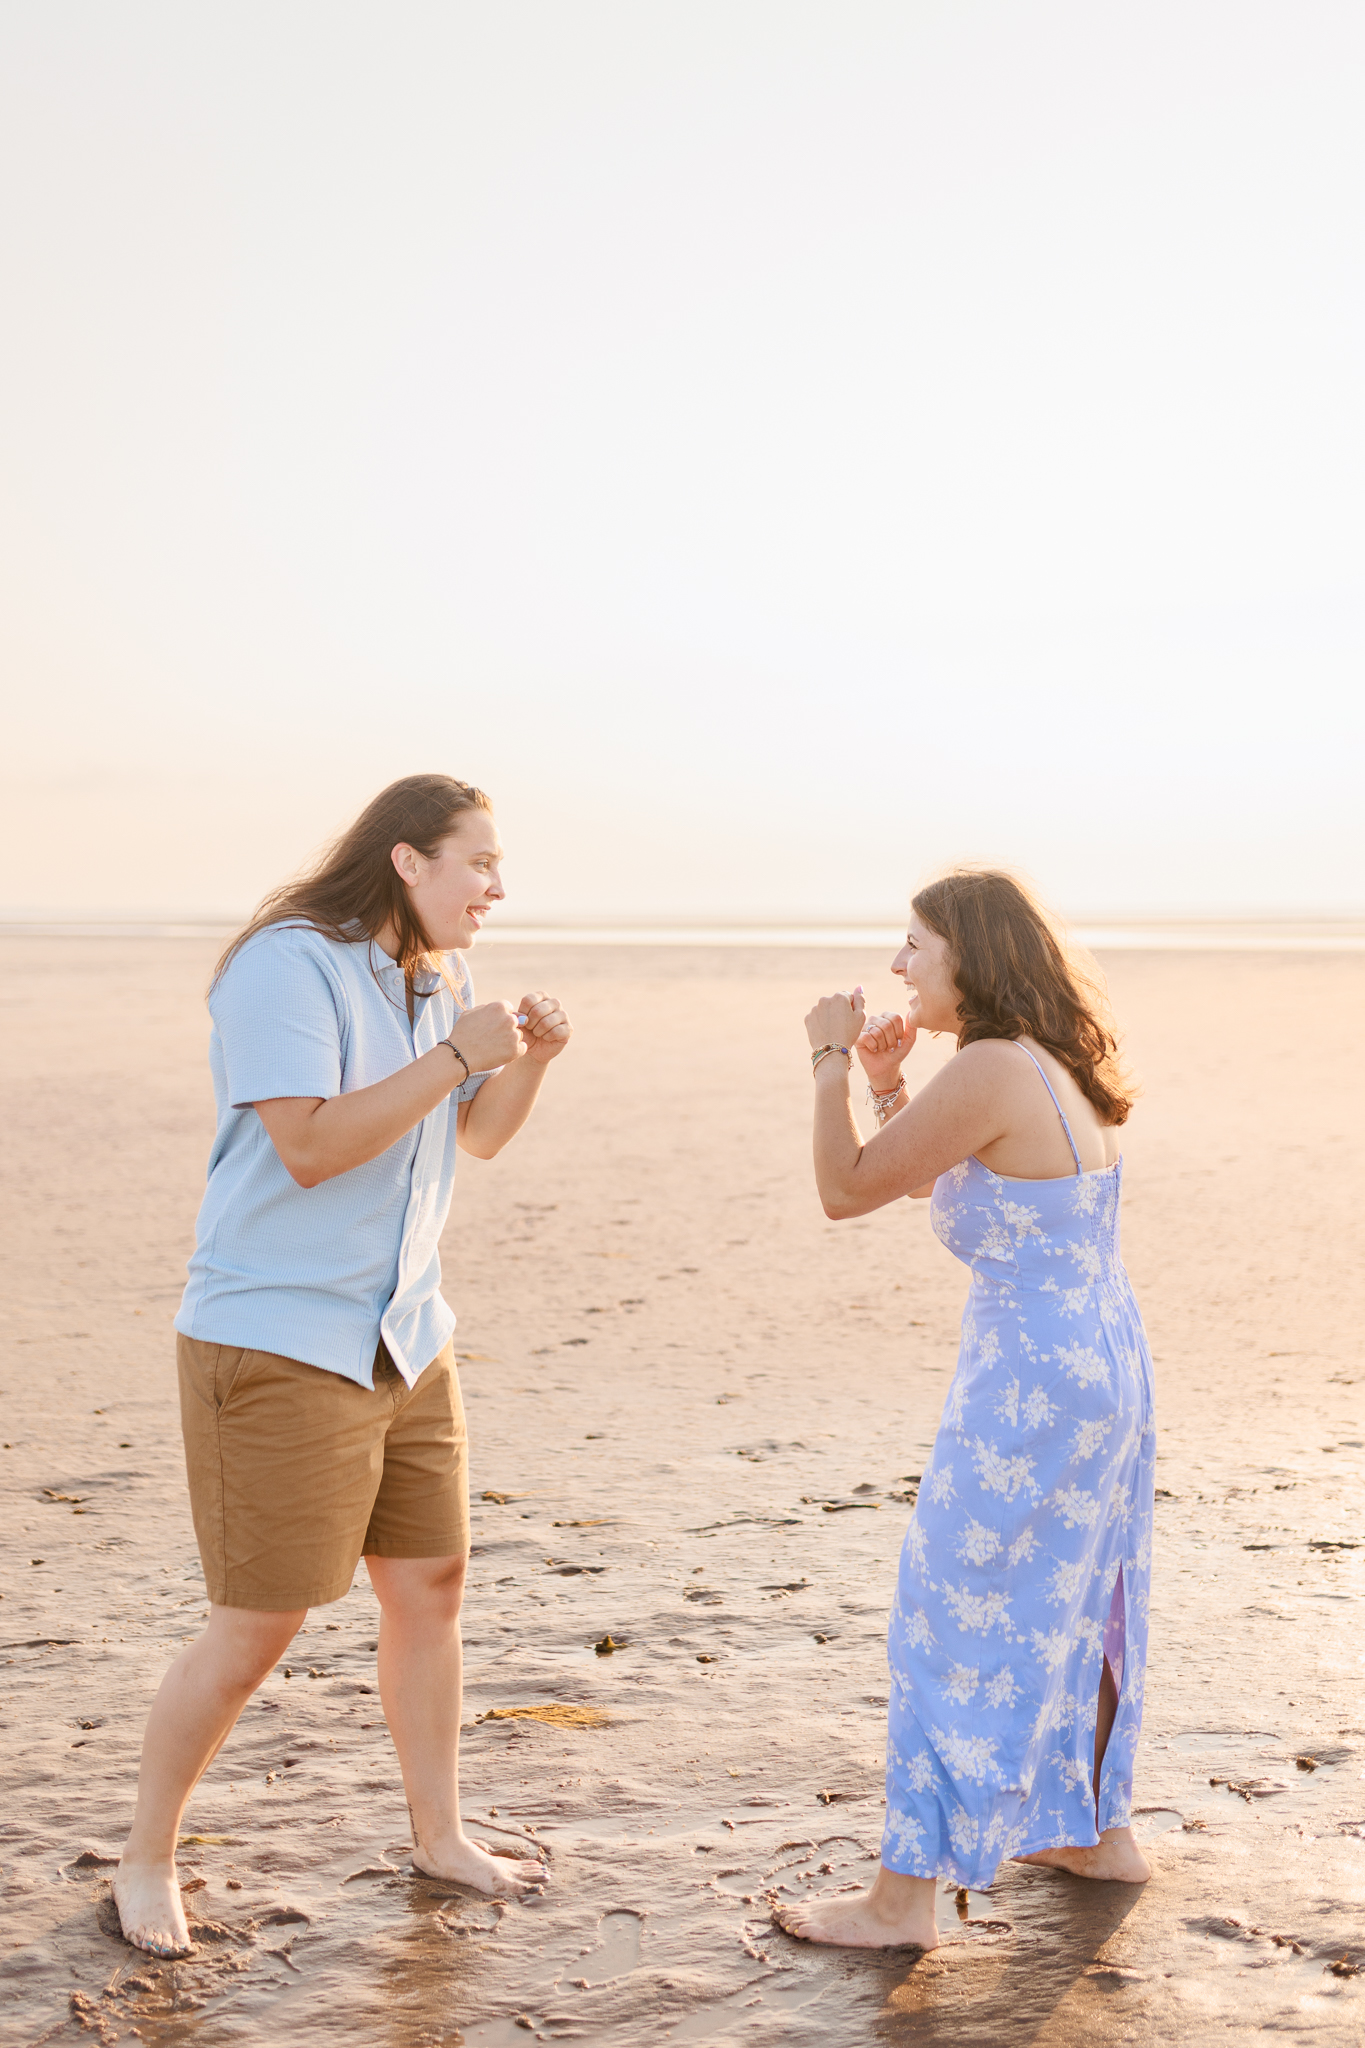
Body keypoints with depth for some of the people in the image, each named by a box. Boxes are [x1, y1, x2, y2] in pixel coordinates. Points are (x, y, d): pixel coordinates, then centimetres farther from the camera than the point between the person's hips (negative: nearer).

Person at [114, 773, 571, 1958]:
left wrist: (530, 1059, 0)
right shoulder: (289, 965, -17)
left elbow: (479, 1138, 19)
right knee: (257, 1629, -3)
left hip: (405, 1339, 8)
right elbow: (311, 1146, -25)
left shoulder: (438, 979, 10)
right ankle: (147, 1861, 17)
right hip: (277, 1341, -8)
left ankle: (439, 1835, 30)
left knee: (430, 1586, 13)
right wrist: (453, 1055, -24)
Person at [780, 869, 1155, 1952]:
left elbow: (846, 1190, -15)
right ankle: (1102, 1830, 38)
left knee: (960, 1625, 0)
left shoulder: (991, 1071, -21)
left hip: (1032, 1384, -10)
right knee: (1076, 1600, 22)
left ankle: (904, 1895, 10)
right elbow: (925, 1181, 22)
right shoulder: (1055, 1064, 9)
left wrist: (831, 1059, -5)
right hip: (1108, 1367, 10)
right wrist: (885, 1080, 11)